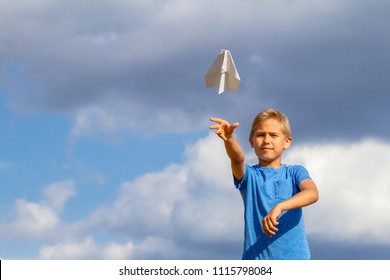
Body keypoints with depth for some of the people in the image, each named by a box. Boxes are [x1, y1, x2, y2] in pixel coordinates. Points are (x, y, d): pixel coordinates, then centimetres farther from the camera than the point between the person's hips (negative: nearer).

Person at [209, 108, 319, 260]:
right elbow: (238, 159, -16)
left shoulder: (295, 173, 7)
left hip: (294, 254, 0)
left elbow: (312, 193, -13)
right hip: (256, 256, 0)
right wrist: (229, 138, -39)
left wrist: (279, 207, -31)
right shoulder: (249, 175, 7)